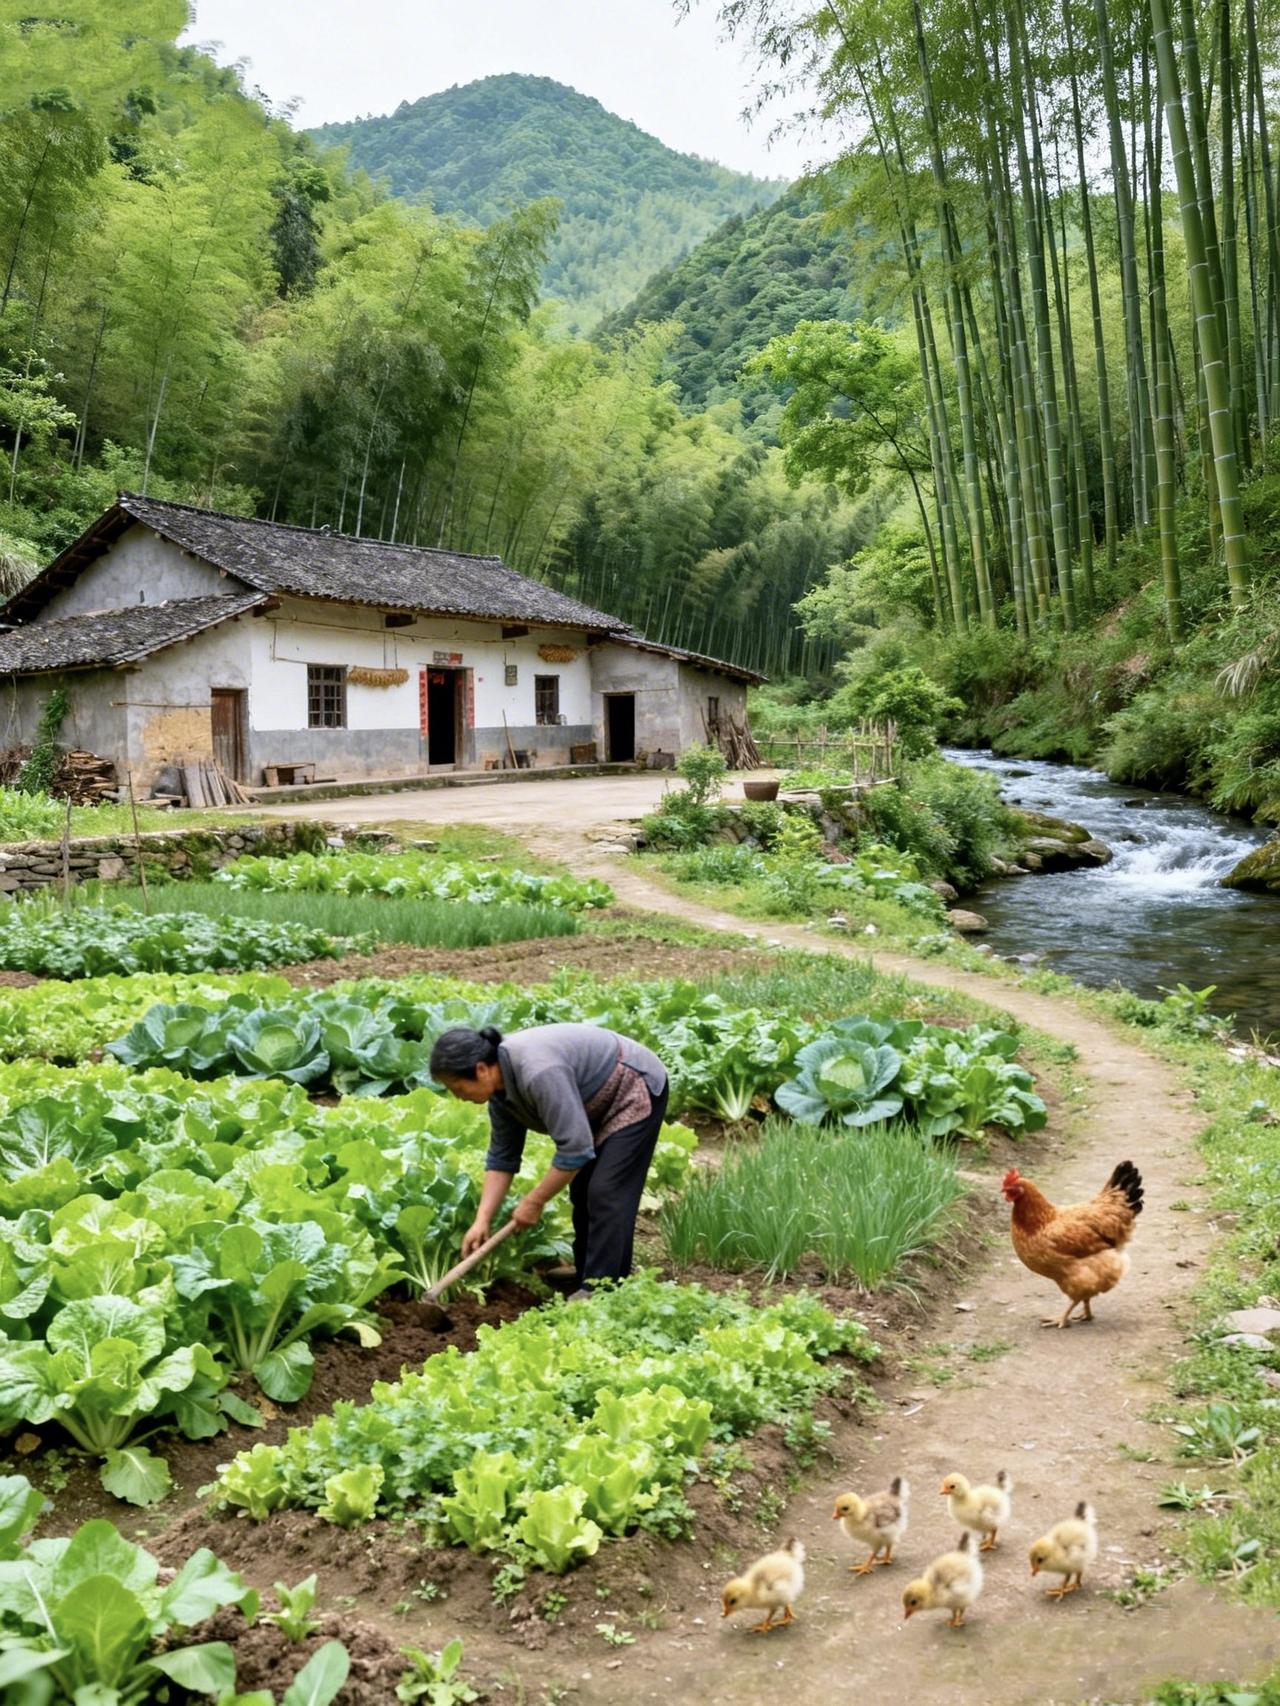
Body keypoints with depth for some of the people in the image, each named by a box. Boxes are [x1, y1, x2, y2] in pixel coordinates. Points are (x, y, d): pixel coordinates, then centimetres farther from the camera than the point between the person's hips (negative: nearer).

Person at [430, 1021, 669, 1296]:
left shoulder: (538, 1071, -33)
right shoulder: (501, 1084, -4)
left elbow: (575, 1148, -31)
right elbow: (501, 1157, 2)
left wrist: (534, 1201, -21)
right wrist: (482, 1220, -3)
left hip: (633, 1092, -9)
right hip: (602, 1104, 9)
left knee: (606, 1193, -12)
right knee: (582, 1191, 9)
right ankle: (586, 1280, 17)